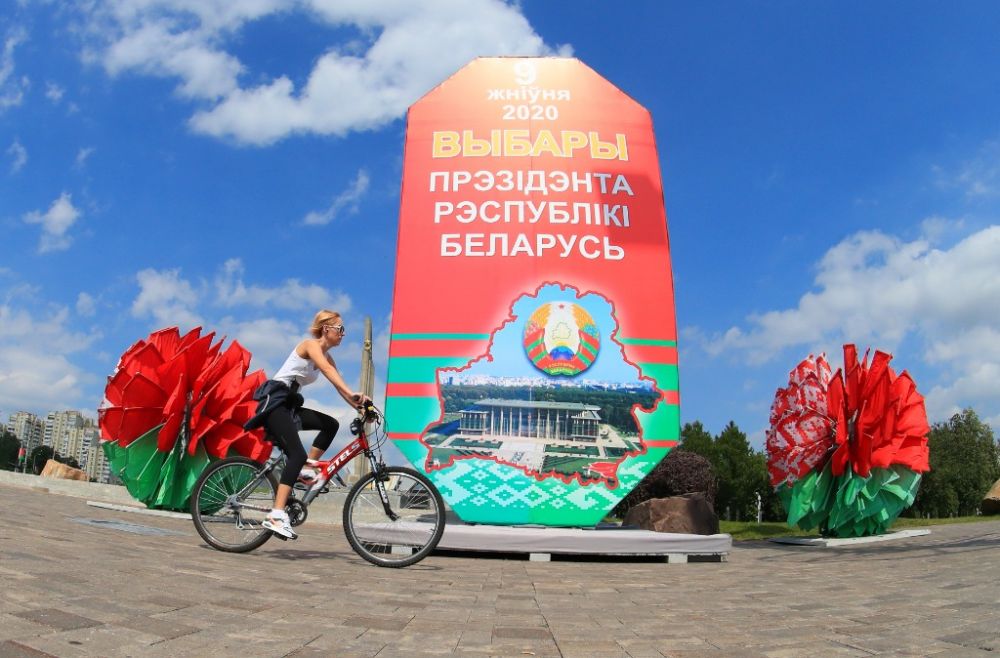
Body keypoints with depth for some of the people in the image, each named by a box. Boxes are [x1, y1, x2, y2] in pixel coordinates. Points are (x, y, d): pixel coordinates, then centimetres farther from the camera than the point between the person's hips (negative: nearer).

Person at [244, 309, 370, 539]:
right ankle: (276, 515, -29)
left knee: (331, 424, 1)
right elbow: (327, 370, -29)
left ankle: (306, 470, 6)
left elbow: (339, 387, 10)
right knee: (298, 454, -23)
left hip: (288, 405, 9)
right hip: (274, 400, -9)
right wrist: (352, 394, -43)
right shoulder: (311, 344, -10)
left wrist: (360, 406, -3)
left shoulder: (326, 356, 16)